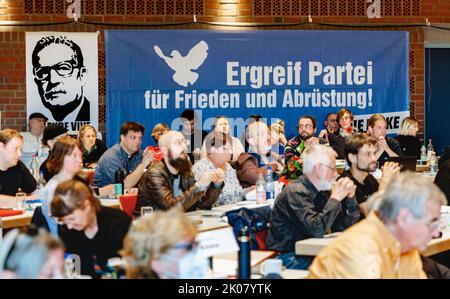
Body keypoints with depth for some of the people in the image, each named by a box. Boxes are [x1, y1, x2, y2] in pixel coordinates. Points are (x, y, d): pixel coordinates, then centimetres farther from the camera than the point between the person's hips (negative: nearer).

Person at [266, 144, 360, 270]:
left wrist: (350, 197, 0)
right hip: (288, 258, -8)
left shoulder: (323, 192, 9)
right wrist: (336, 198, -21)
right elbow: (317, 229, -28)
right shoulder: (296, 192, -17)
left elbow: (342, 228, 11)